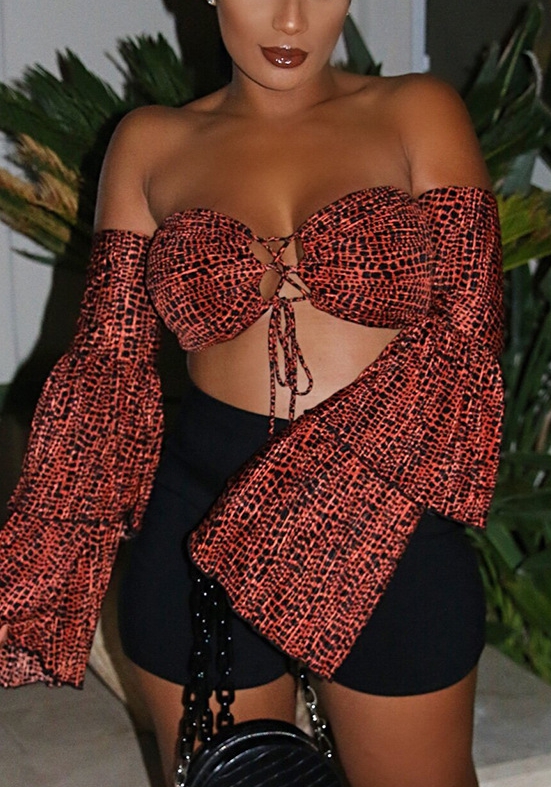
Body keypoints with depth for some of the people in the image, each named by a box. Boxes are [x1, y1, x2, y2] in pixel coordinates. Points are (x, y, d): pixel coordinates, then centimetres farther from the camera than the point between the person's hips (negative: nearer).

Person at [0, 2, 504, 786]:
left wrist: (323, 505, -20)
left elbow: (464, 330, -10)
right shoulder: (152, 144, 4)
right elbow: (108, 361, 2)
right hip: (199, 513, 2)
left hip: (393, 520, -1)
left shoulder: (418, 115, 0)